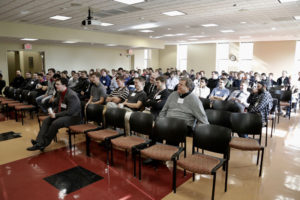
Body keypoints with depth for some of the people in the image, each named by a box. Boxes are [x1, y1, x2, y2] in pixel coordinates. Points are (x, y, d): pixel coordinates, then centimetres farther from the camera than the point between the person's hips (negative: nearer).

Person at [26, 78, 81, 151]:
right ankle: (39, 142, -16)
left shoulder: (71, 95, -22)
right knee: (46, 121, -8)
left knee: (55, 123, -28)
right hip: (63, 114, 9)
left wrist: (56, 115, -21)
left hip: (73, 116, -9)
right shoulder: (60, 93, 6)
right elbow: (58, 106, 19)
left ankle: (44, 144, -12)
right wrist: (53, 112, -2)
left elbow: (70, 112, -25)